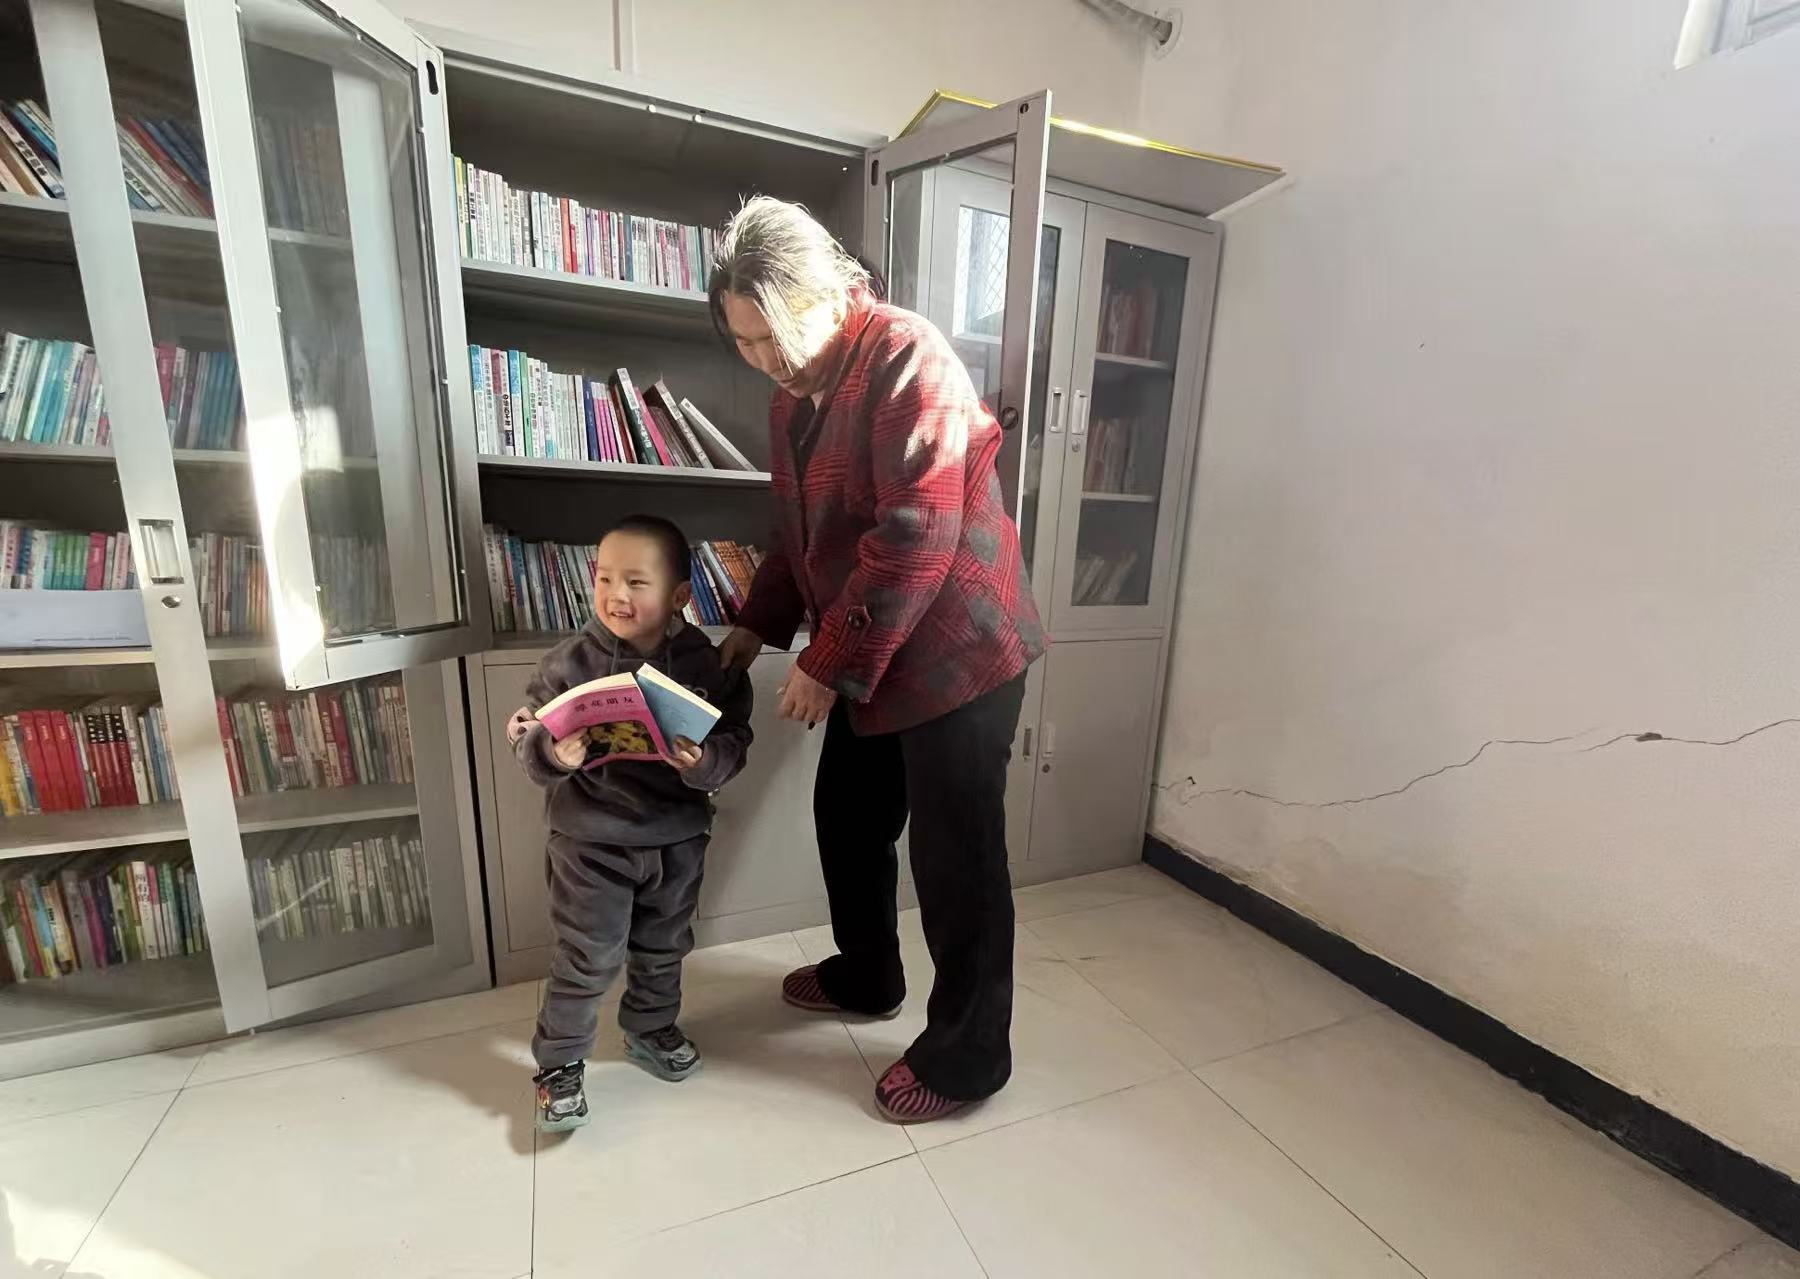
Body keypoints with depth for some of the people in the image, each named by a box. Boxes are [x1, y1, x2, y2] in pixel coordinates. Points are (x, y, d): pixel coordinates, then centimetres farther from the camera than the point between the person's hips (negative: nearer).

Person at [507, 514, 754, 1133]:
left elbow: (733, 743, -10)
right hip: (592, 840, -2)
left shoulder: (708, 664, -10)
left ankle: (651, 1030, 48)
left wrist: (703, 762, -31)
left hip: (677, 837, 3)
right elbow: (529, 741, -8)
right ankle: (559, 1063, 34)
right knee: (588, 958, 9)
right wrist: (552, 754, -30)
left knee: (663, 947, 22)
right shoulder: (570, 661, -12)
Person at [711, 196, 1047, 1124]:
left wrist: (829, 663, -21)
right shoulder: (793, 394, 12)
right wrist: (758, 625, 14)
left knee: (954, 856, 1)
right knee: (846, 815, 19)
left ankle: (967, 1055, 24)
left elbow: (920, 535, -25)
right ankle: (867, 976, 43)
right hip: (870, 660, 9)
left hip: (958, 653, -9)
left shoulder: (907, 358, -16)